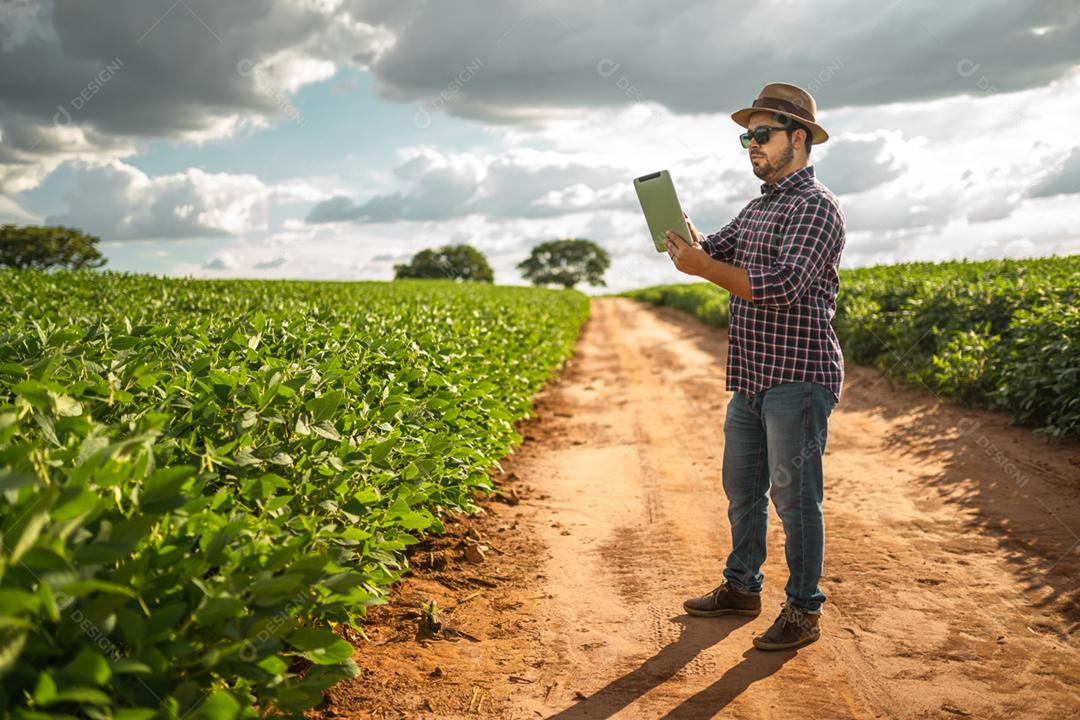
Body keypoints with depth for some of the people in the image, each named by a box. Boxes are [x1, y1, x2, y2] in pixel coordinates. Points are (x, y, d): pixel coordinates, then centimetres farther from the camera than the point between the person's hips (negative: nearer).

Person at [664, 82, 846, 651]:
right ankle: (741, 587, 31)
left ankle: (804, 611, 12)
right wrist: (685, 237, -11)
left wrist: (701, 267, -26)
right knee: (741, 487, 16)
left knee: (794, 495, -1)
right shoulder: (759, 207, 18)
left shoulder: (816, 207, -12)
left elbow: (784, 285, -23)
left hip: (799, 377, -9)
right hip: (752, 376, 9)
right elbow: (715, 250, 11)